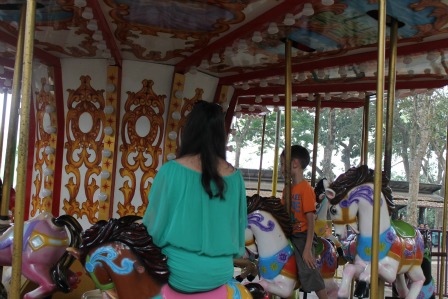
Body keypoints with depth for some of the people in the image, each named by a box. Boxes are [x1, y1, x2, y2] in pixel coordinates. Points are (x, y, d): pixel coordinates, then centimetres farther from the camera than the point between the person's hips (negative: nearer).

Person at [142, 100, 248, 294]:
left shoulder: (171, 171, -11)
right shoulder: (235, 176, -1)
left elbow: (155, 224, -5)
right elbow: (239, 227, 7)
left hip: (181, 274, -4)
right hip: (221, 272, 4)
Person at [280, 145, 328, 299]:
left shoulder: (306, 189, -14)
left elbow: (311, 221, -16)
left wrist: (307, 249, -19)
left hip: (302, 237, -8)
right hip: (289, 236, 8)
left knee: (309, 273, -11)